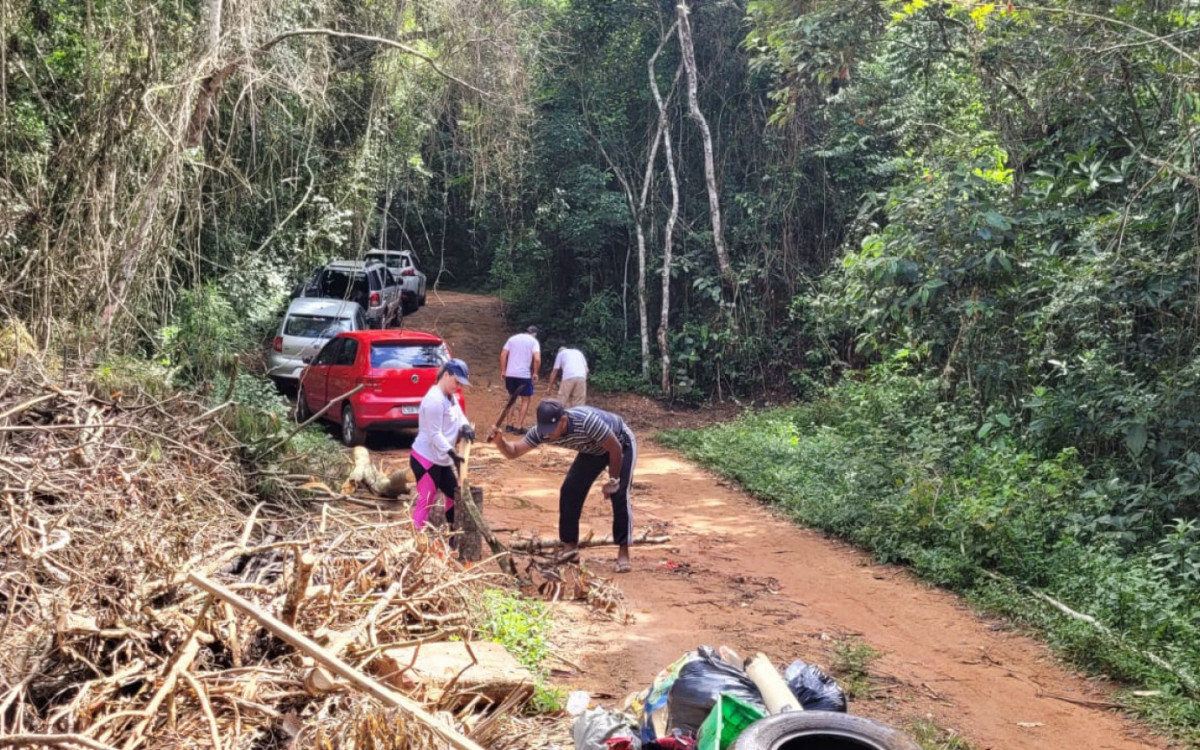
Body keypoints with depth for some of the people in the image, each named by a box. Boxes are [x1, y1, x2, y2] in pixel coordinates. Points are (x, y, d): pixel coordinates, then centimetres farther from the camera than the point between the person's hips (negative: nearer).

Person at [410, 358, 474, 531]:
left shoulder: (451, 397, 11)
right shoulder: (435, 399, -21)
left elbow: (459, 416, 11)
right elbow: (435, 433, -23)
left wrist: (465, 427, -13)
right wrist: (451, 452, -28)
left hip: (441, 460, 10)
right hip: (425, 459, -10)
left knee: (454, 494, 17)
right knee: (426, 500, -10)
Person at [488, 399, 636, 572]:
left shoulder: (587, 421, -44)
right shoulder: (542, 432, -25)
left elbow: (616, 449, -32)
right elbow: (513, 452, -22)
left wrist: (613, 481, -23)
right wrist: (499, 441, -44)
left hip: (621, 444, -6)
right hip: (593, 449, 6)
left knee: (619, 495, -19)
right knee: (569, 491, -6)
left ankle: (623, 552, -11)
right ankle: (570, 546, 6)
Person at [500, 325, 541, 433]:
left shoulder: (513, 338, 12)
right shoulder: (534, 341, 0)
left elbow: (503, 355, 4)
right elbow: (537, 359, -14)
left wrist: (503, 371, 9)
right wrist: (535, 373, -2)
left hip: (510, 374, 4)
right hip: (524, 375, -4)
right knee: (526, 400, 9)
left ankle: (509, 425, 17)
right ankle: (518, 427, 3)